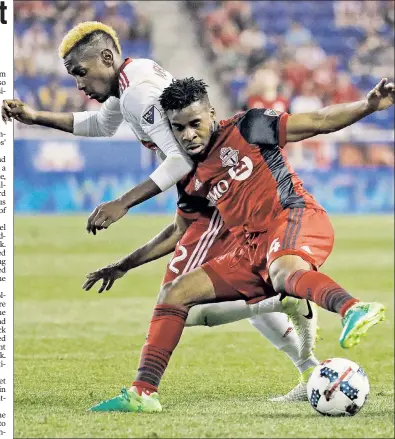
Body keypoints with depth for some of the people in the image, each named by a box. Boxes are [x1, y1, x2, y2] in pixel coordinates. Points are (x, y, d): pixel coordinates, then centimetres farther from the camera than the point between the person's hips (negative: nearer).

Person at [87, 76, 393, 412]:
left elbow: (320, 121, 2)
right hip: (256, 250, 8)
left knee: (284, 271, -43)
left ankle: (352, 311, -71)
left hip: (296, 218, -8)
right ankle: (143, 393, 1)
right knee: (174, 293, 3)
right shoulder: (196, 180, 21)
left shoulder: (247, 129, 4)